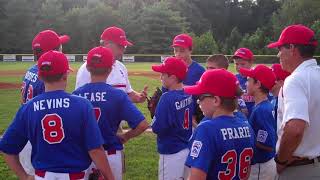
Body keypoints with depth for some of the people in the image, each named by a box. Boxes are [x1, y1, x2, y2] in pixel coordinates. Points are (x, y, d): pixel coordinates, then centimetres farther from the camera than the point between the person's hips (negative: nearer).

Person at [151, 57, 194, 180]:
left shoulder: (167, 98, -21)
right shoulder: (189, 95, 1)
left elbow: (157, 128, -21)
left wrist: (155, 112, -4)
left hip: (171, 154, -8)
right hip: (188, 150, 8)